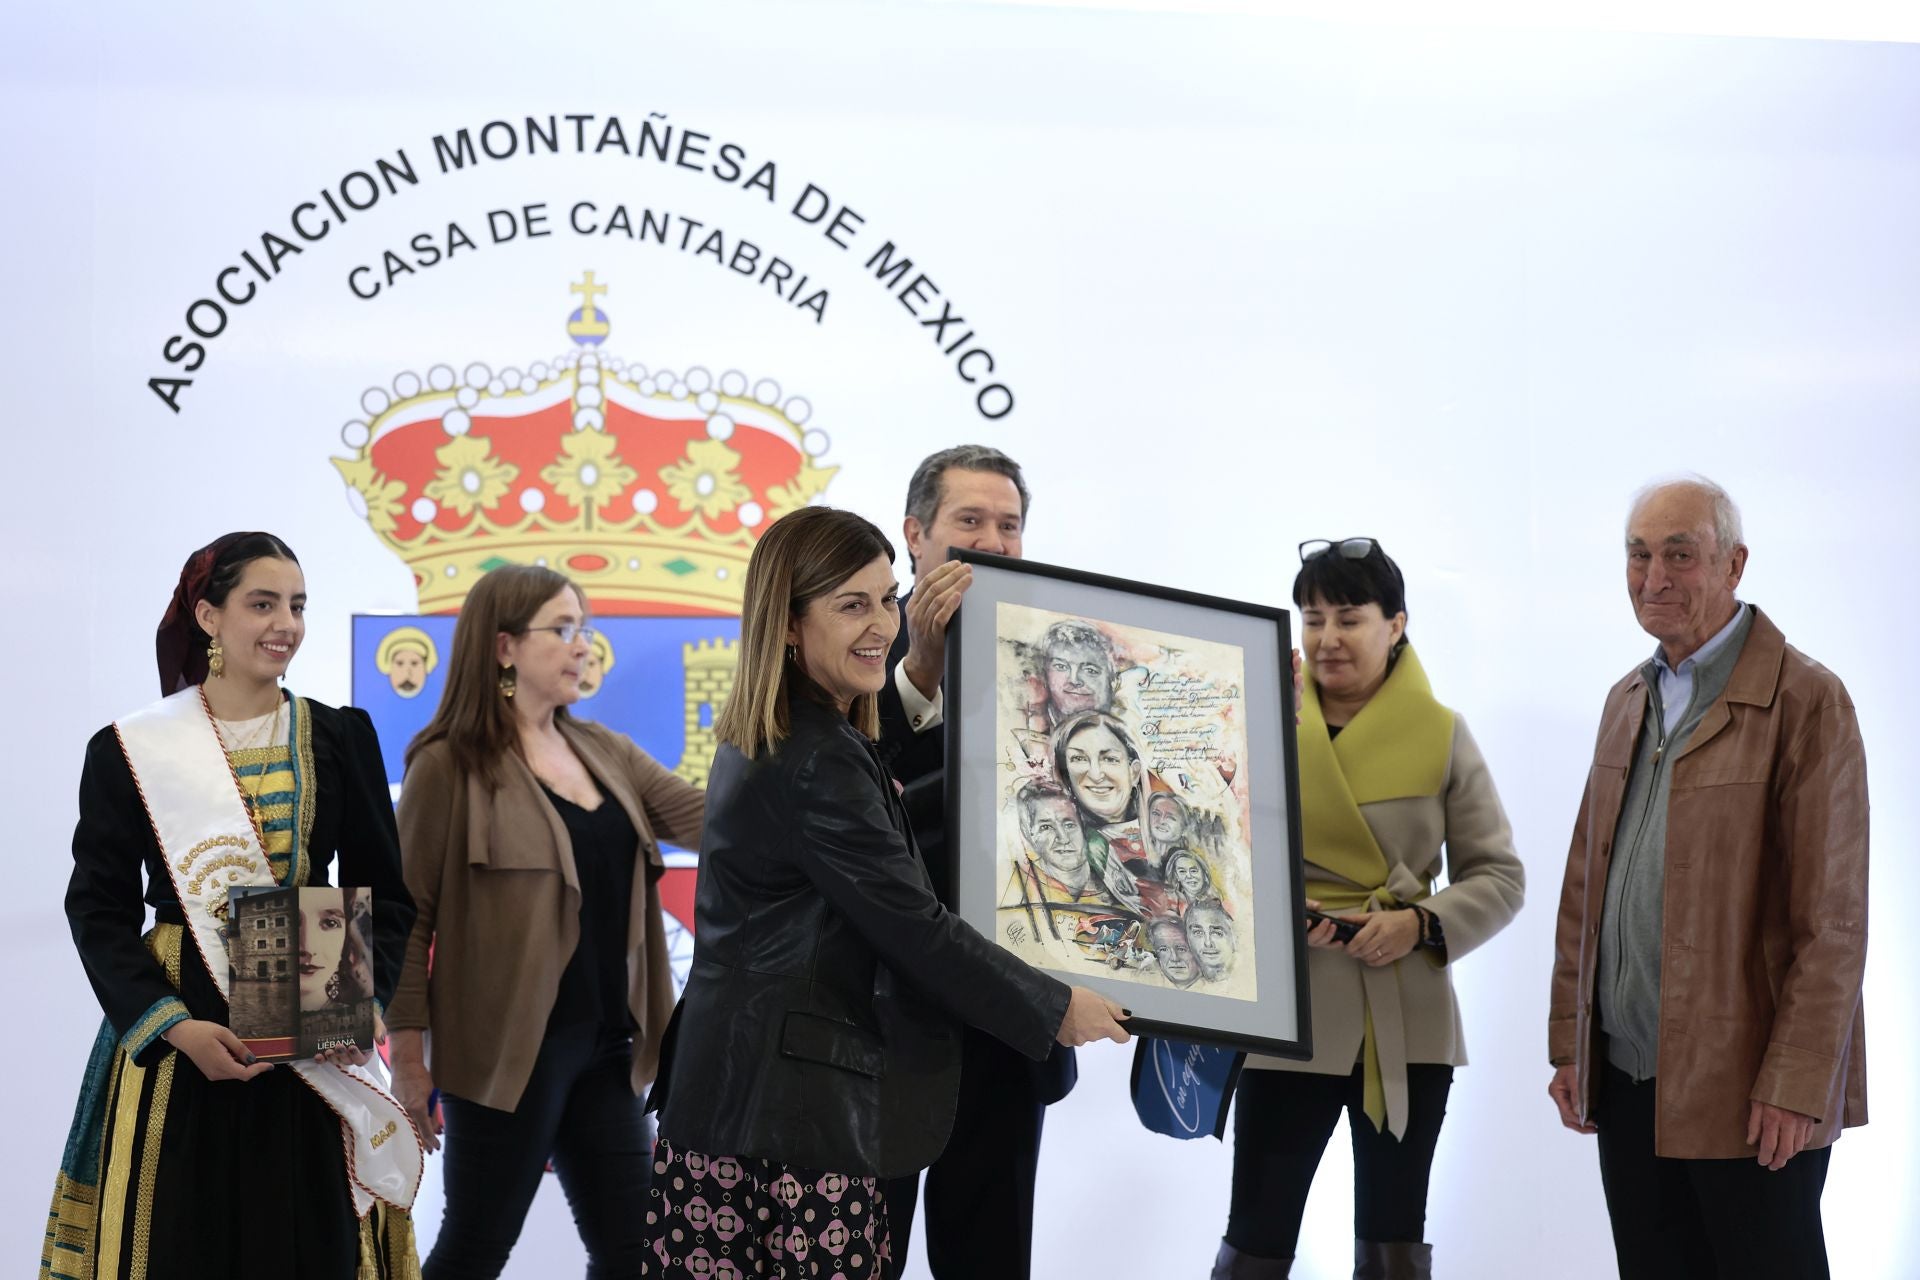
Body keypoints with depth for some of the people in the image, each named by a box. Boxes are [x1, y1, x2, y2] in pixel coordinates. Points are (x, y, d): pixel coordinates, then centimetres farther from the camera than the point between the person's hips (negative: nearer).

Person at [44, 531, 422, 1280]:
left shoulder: (341, 738, 5)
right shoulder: (131, 750, -1)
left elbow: (385, 893, 6)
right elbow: (98, 910, -2)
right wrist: (175, 1026, -15)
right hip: (173, 1045, -1)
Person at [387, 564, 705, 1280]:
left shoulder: (603, 752, 11)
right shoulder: (449, 765, -9)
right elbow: (409, 917, -9)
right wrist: (408, 1050, -12)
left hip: (606, 1044, 7)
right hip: (509, 1051, -6)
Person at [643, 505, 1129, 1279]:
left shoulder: (761, 743, 13)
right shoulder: (818, 763, -16)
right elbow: (913, 927, -14)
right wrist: (1056, 1009, -4)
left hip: (732, 1091, 10)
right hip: (796, 1105, -10)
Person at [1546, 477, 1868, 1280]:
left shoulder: (1806, 701, -9)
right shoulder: (1628, 699, 14)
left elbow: (1832, 920, -12)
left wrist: (1797, 1085, -16)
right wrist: (1569, 1040, 11)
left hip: (1746, 1093, -6)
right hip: (1626, 1079, 6)